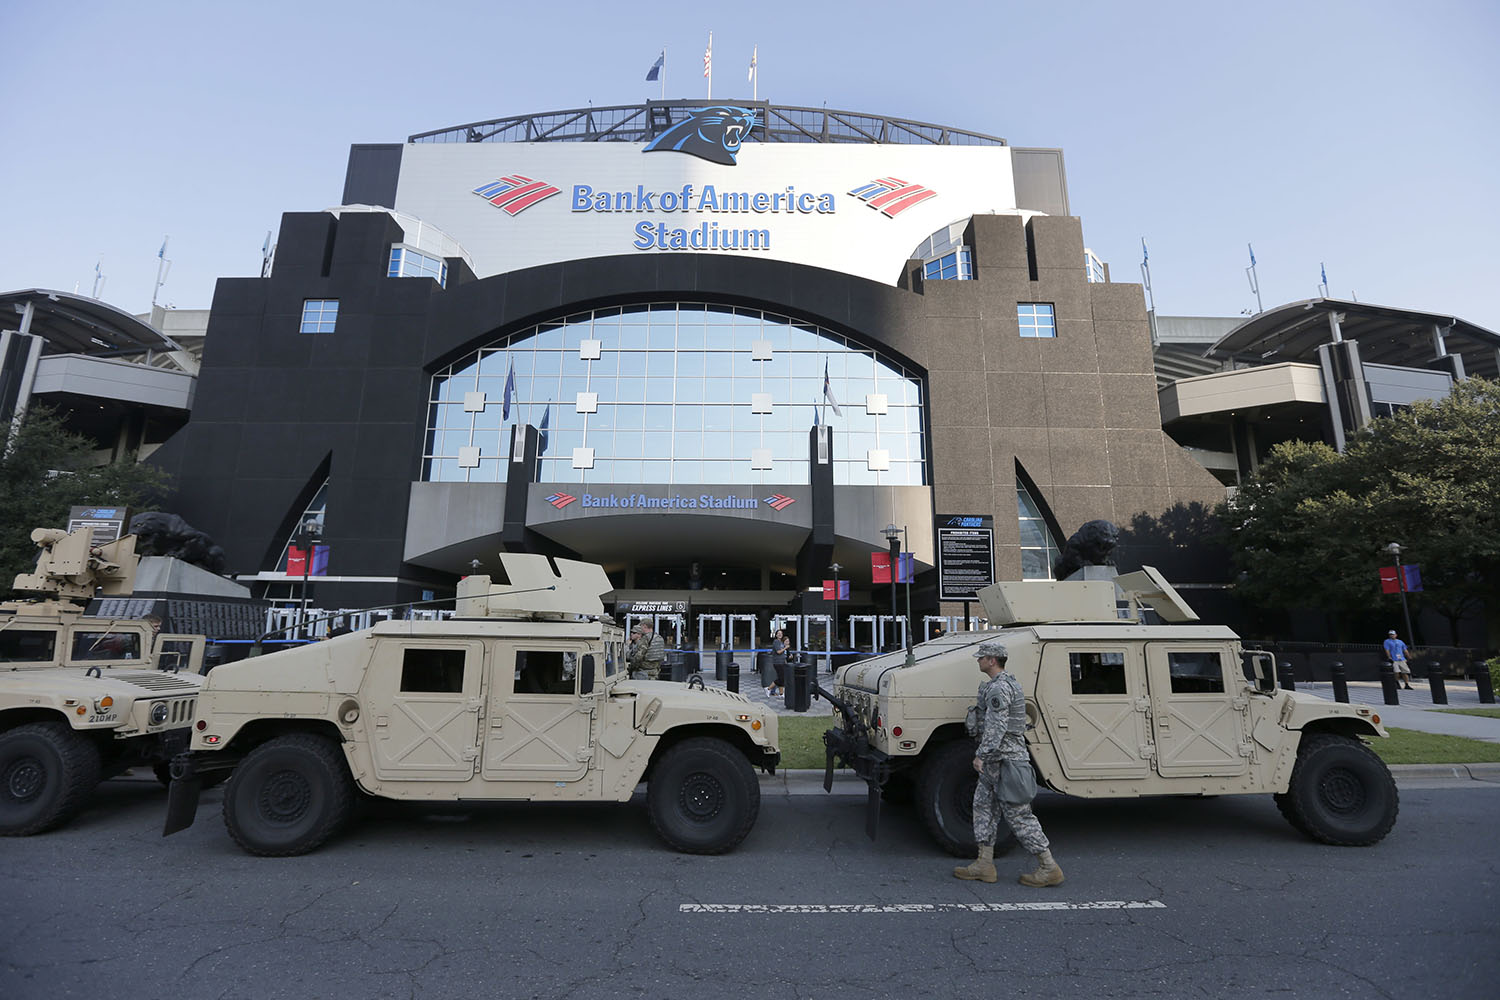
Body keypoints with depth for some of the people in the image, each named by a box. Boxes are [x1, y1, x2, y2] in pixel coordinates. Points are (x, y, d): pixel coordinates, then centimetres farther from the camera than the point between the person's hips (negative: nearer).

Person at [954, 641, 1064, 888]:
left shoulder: (998, 688, -19)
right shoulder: (1008, 682, 14)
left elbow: (996, 727, -25)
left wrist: (981, 754, -21)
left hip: (1004, 759, -11)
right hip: (997, 760, 11)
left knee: (1018, 814, -2)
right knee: (983, 805, 12)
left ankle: (1049, 869, 7)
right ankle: (984, 865, 16)